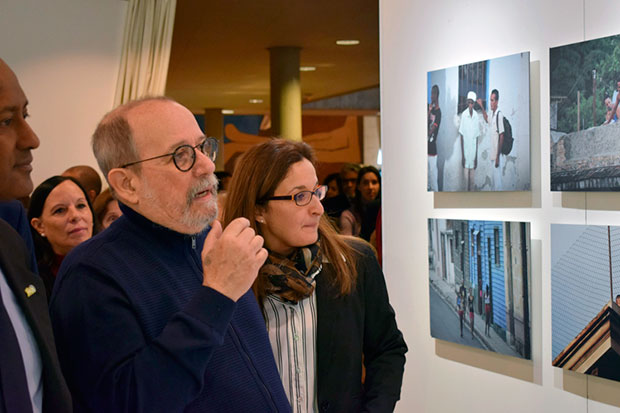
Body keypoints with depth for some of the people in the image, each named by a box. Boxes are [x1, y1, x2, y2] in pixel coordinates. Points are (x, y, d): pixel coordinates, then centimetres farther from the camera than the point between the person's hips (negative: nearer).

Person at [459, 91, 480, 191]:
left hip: (473, 148, 3)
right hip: (465, 148, -3)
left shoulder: (476, 116, 1)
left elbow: (477, 137, 7)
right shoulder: (463, 115, -9)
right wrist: (462, 155, -7)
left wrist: (476, 156, 6)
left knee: (472, 178, 7)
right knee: (466, 176, -1)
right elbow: (462, 136, -5)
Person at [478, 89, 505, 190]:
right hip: (492, 155, 9)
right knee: (494, 182, 14)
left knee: (498, 183, -6)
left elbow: (501, 137, -19)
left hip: (498, 156, -9)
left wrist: (498, 156, -20)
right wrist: (481, 107, 23)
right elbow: (486, 119, 35)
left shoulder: (499, 114, -17)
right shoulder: (491, 113, 9)